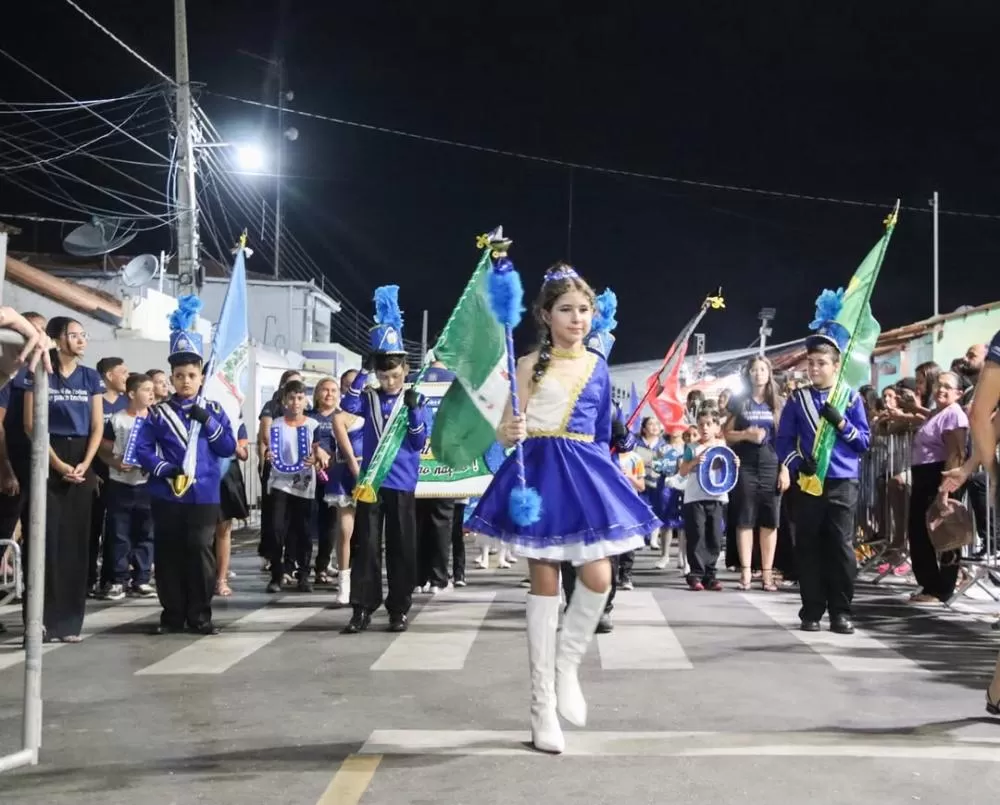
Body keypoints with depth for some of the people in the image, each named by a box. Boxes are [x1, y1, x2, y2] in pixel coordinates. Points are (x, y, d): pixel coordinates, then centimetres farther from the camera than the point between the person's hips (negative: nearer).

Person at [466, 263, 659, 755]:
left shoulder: (597, 365, 9)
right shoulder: (530, 365, -2)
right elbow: (507, 432, -4)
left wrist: (610, 471, 14)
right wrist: (508, 432, -26)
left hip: (586, 474, 3)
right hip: (540, 473, -3)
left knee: (598, 579, -11)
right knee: (545, 584, 1)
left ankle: (566, 664, 17)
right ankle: (543, 708, 9)